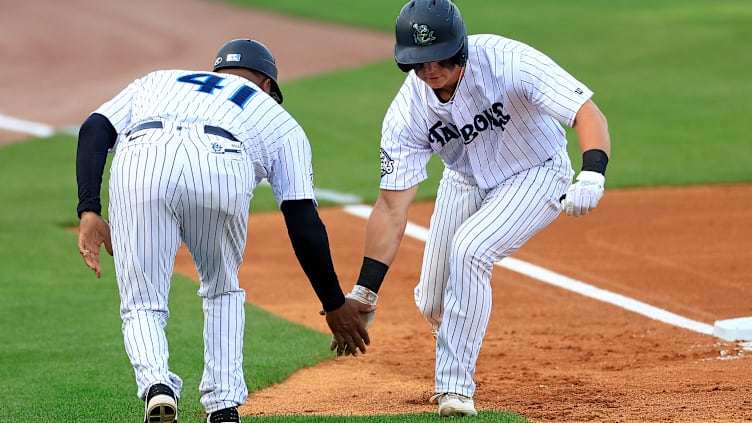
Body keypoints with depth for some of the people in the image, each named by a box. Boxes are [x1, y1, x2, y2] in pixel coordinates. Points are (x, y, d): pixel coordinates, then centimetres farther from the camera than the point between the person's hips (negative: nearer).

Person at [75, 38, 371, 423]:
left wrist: (89, 210, 12)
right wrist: (335, 305, 33)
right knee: (222, 290, 26)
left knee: (142, 305, 10)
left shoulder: (157, 81, 43)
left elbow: (95, 129, 21)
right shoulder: (279, 120, 37)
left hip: (139, 161, 0)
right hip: (222, 166, 0)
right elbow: (304, 223, 26)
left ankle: (156, 386, -18)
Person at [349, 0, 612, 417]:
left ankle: (456, 386, -18)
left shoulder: (508, 62, -33)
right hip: (466, 181, 4)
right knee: (433, 304, 6)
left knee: (469, 248, -29)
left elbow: (588, 114, -36)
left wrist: (592, 174, -57)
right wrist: (365, 292, -27)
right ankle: (455, 363, 44)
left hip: (536, 175, -4)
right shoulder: (407, 111, -22)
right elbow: (392, 207, -21)